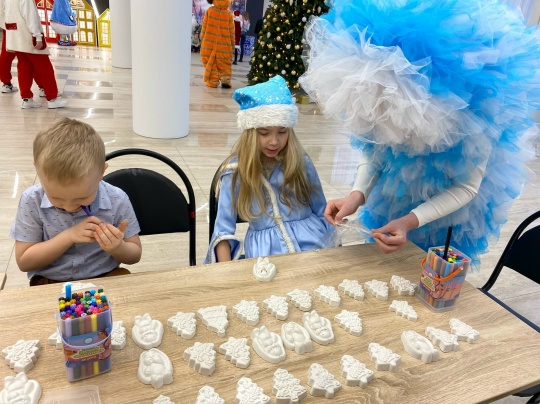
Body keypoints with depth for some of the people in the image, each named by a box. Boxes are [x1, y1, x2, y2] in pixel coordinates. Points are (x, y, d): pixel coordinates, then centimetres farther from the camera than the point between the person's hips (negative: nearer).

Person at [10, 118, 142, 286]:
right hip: (50, 284, 0)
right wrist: (69, 236, -19)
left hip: (105, 279, 0)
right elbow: (24, 261, -7)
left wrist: (118, 248, -24)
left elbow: (135, 255, -3)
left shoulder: (117, 200, -13)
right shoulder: (32, 201, -10)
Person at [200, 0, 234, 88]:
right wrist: (232, 45, 11)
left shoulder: (209, 11, -4)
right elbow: (231, 32, 0)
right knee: (225, 65, 12)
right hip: (224, 47, 0)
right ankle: (226, 81, 3)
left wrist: (202, 40, 11)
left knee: (211, 64, 7)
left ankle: (212, 82, 4)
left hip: (209, 45, 0)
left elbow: (204, 27, 1)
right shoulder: (229, 14, -6)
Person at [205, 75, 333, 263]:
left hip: (310, 243, 1)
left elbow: (323, 215, 12)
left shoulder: (301, 163, 1)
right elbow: (223, 229, -1)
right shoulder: (235, 172, -3)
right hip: (265, 249, -1)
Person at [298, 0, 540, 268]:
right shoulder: (378, 92, -24)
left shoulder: (473, 105, -33)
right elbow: (372, 151, -11)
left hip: (447, 212, -3)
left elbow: (465, 187, -23)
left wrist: (410, 221, -37)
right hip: (390, 203, 3)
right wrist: (357, 194, -32)